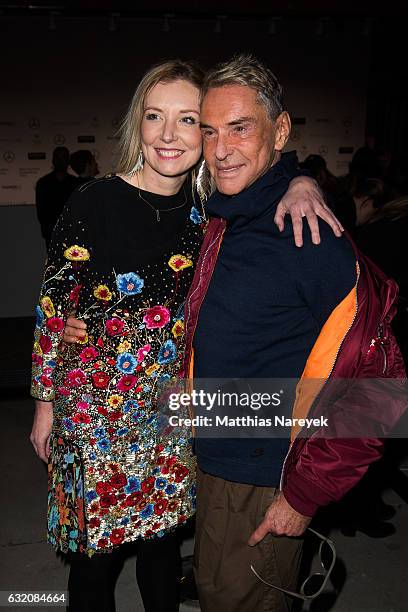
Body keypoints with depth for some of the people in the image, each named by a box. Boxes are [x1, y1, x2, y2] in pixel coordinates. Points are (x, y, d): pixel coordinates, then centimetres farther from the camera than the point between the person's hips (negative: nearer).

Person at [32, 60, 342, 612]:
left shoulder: (207, 207, -4)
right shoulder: (95, 203, -14)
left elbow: (271, 171, 7)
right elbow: (53, 307, -7)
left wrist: (300, 187, -18)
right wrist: (45, 405, -1)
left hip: (173, 403, 3)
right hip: (94, 405, -3)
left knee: (162, 536, 21)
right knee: (96, 552, 13)